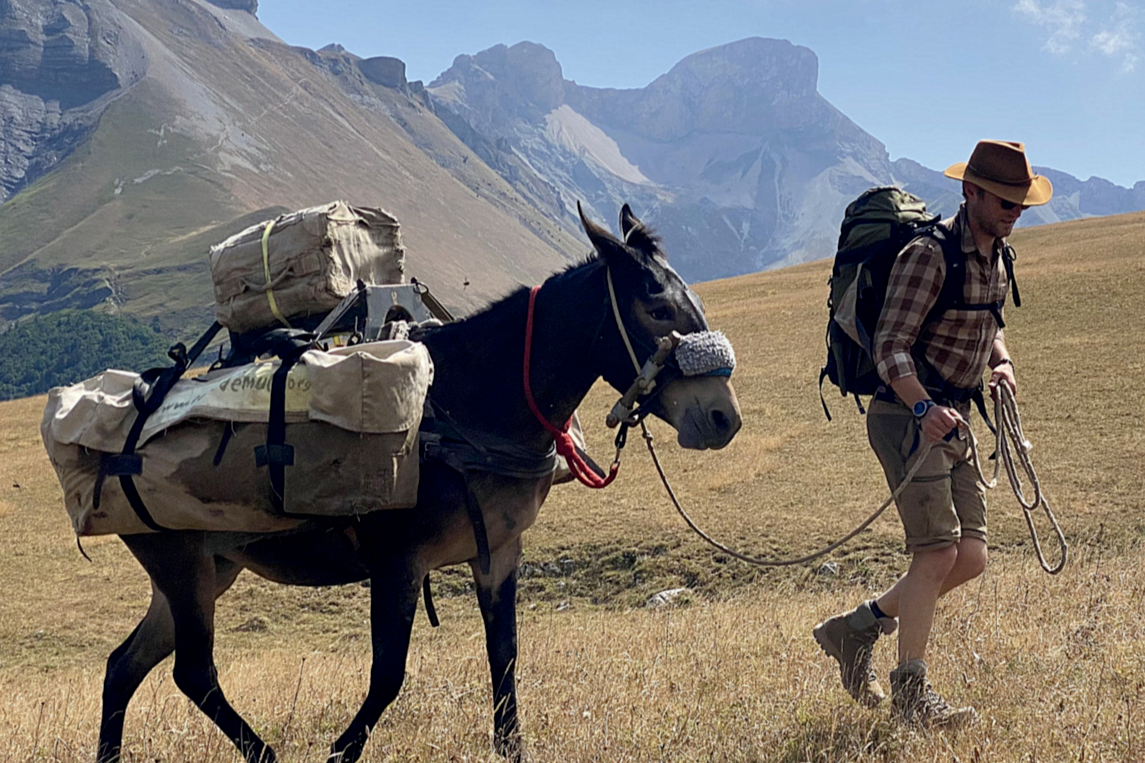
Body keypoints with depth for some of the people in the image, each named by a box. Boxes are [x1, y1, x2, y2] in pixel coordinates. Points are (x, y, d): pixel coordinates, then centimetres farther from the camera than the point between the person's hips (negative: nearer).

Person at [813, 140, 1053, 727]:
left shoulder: (997, 257, 11)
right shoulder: (929, 255, -17)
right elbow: (889, 347, -22)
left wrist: (1001, 362, 5)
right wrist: (924, 408, -37)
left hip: (953, 423, 9)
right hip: (908, 418, -9)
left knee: (970, 558, 6)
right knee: (938, 551, -11)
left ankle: (855, 628, 20)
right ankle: (910, 690, 0)